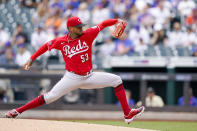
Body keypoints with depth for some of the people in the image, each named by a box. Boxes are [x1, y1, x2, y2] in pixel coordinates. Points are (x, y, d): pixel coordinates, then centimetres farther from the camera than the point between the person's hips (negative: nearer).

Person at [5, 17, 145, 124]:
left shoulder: (87, 35, -5)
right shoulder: (61, 41, -7)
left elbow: (102, 25, -4)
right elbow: (47, 46, 8)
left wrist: (116, 21, -19)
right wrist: (32, 59, 10)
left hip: (89, 77, 3)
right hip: (72, 78, -3)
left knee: (116, 80, -4)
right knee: (50, 97, -15)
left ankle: (127, 114, -3)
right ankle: (17, 111, -9)